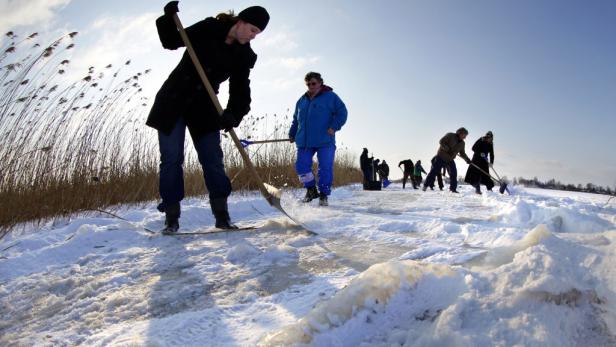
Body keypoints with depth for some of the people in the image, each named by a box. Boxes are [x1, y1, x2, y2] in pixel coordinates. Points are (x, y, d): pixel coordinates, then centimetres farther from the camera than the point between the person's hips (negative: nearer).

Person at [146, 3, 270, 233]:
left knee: (213, 160, -4)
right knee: (171, 159, -4)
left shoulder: (243, 56, -1)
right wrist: (169, 18, -15)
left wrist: (232, 115, -29)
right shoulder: (207, 29, -6)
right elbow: (171, 41, 4)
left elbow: (241, 91, -11)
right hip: (173, 103, -2)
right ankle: (172, 218, 3)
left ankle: (222, 215, 2)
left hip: (203, 108, 3)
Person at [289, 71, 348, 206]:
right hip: (304, 142, 4)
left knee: (325, 168, -4)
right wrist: (292, 134, 18)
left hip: (325, 141, -4)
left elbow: (342, 113, -4)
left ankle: (323, 195, 10)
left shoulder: (330, 97, 2)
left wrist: (334, 127, -16)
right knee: (301, 166, -2)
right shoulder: (302, 100, 18)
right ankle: (311, 189, 18)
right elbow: (296, 119, 26)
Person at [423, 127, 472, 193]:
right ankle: (426, 185, 4)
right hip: (441, 157, -5)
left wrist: (467, 159, -4)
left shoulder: (462, 143, 5)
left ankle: (453, 188, 5)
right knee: (434, 171, -4)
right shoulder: (450, 135, -13)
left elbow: (462, 153, 12)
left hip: (450, 160, 5)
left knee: (454, 173, -4)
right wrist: (447, 149, -30)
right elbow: (441, 142, -18)